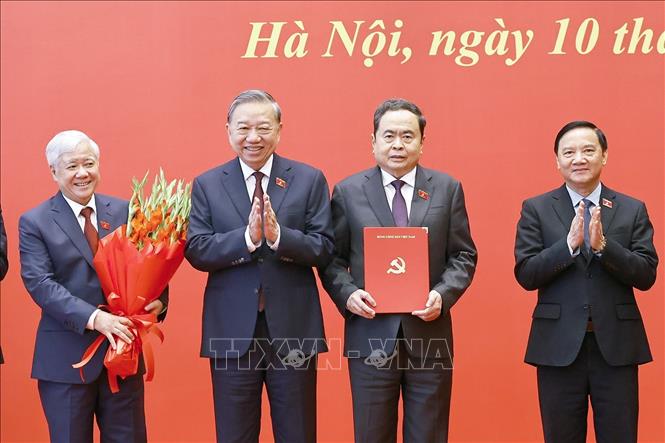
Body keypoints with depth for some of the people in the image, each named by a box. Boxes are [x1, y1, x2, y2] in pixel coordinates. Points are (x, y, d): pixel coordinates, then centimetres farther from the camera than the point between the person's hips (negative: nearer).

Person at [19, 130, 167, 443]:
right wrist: (94, 318, -23)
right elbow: (39, 283, -12)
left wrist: (158, 299, -15)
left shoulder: (124, 212, 7)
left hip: (124, 349, 3)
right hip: (65, 358, -2)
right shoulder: (34, 222, -2)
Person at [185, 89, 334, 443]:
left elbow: (325, 249, -4)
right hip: (232, 331, 1)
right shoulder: (207, 184, 4)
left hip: (293, 328, 0)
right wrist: (247, 237, -19)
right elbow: (196, 251, -4)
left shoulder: (309, 180, 2)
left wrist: (279, 236, -21)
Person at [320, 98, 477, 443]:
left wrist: (443, 294, -12)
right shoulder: (348, 191, 4)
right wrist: (348, 293, -13)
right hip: (370, 336, -1)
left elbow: (463, 255, 5)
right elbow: (333, 259, 5)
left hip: (429, 336, 1)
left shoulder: (447, 188, 6)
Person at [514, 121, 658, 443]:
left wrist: (603, 245, -18)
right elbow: (525, 275, -5)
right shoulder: (536, 209, 3)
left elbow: (646, 276, -3)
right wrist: (570, 243, -18)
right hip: (559, 345, 0)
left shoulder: (633, 210, 5)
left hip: (616, 345, 1)